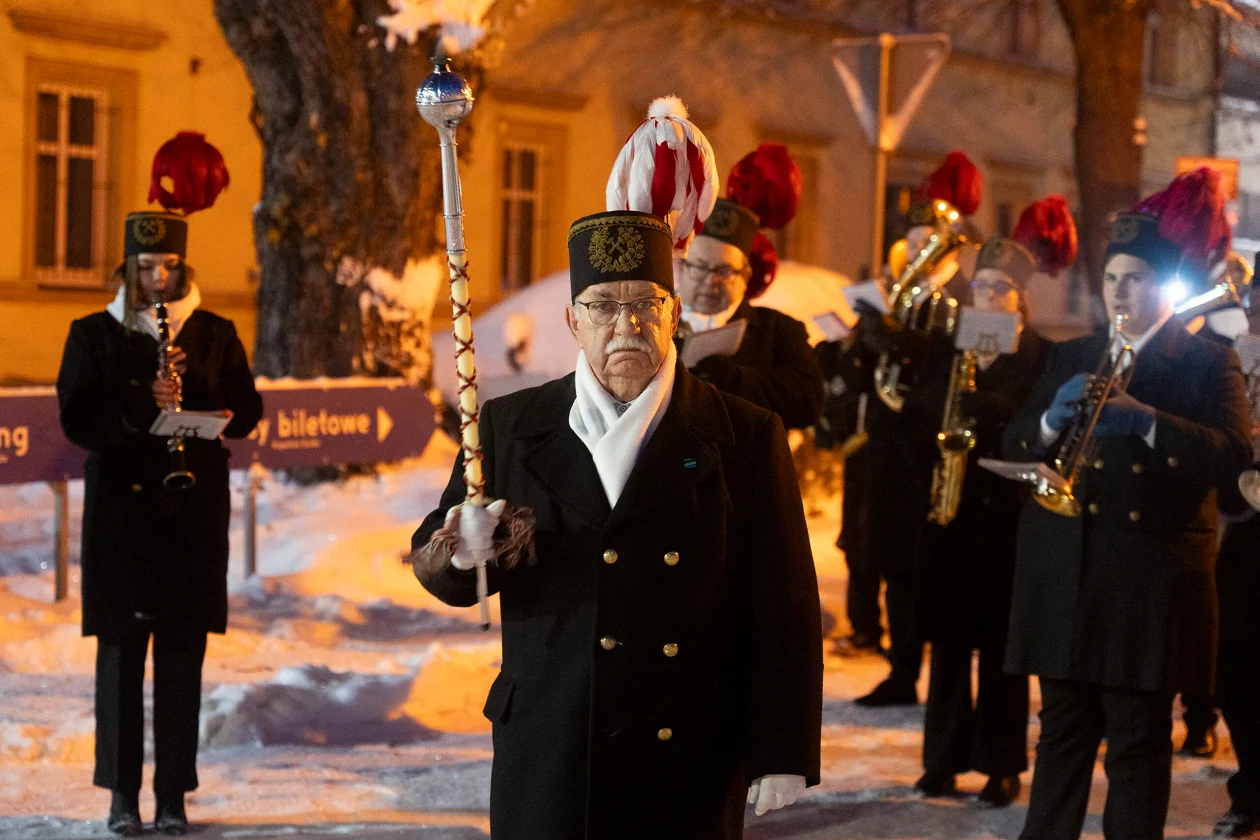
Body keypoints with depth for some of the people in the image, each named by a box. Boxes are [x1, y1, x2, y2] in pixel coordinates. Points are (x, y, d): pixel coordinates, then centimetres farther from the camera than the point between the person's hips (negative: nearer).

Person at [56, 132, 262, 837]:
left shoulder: (215, 335, 9)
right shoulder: (94, 335, 5)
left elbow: (247, 412, 4)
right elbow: (77, 417, -3)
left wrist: (191, 382, -11)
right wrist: (142, 408, -17)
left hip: (194, 514, 1)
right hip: (123, 509, -1)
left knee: (183, 654, 2)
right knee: (122, 652, 0)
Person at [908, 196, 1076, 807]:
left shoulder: (1043, 357, 0)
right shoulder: (945, 349, 11)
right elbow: (917, 414, 7)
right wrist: (941, 445, -12)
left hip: (1009, 513, -3)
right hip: (951, 511, 3)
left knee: (1001, 643, 1)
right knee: (948, 636, 6)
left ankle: (1001, 764, 8)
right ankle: (943, 758, 14)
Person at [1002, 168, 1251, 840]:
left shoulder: (1207, 365, 3)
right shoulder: (1069, 358, 17)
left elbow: (1234, 453, -12)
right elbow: (1013, 444, 10)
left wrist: (1146, 420, -24)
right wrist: (1053, 418, -11)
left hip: (1150, 579, -4)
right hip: (1064, 575, 4)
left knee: (1140, 741, 0)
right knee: (1063, 732, 6)